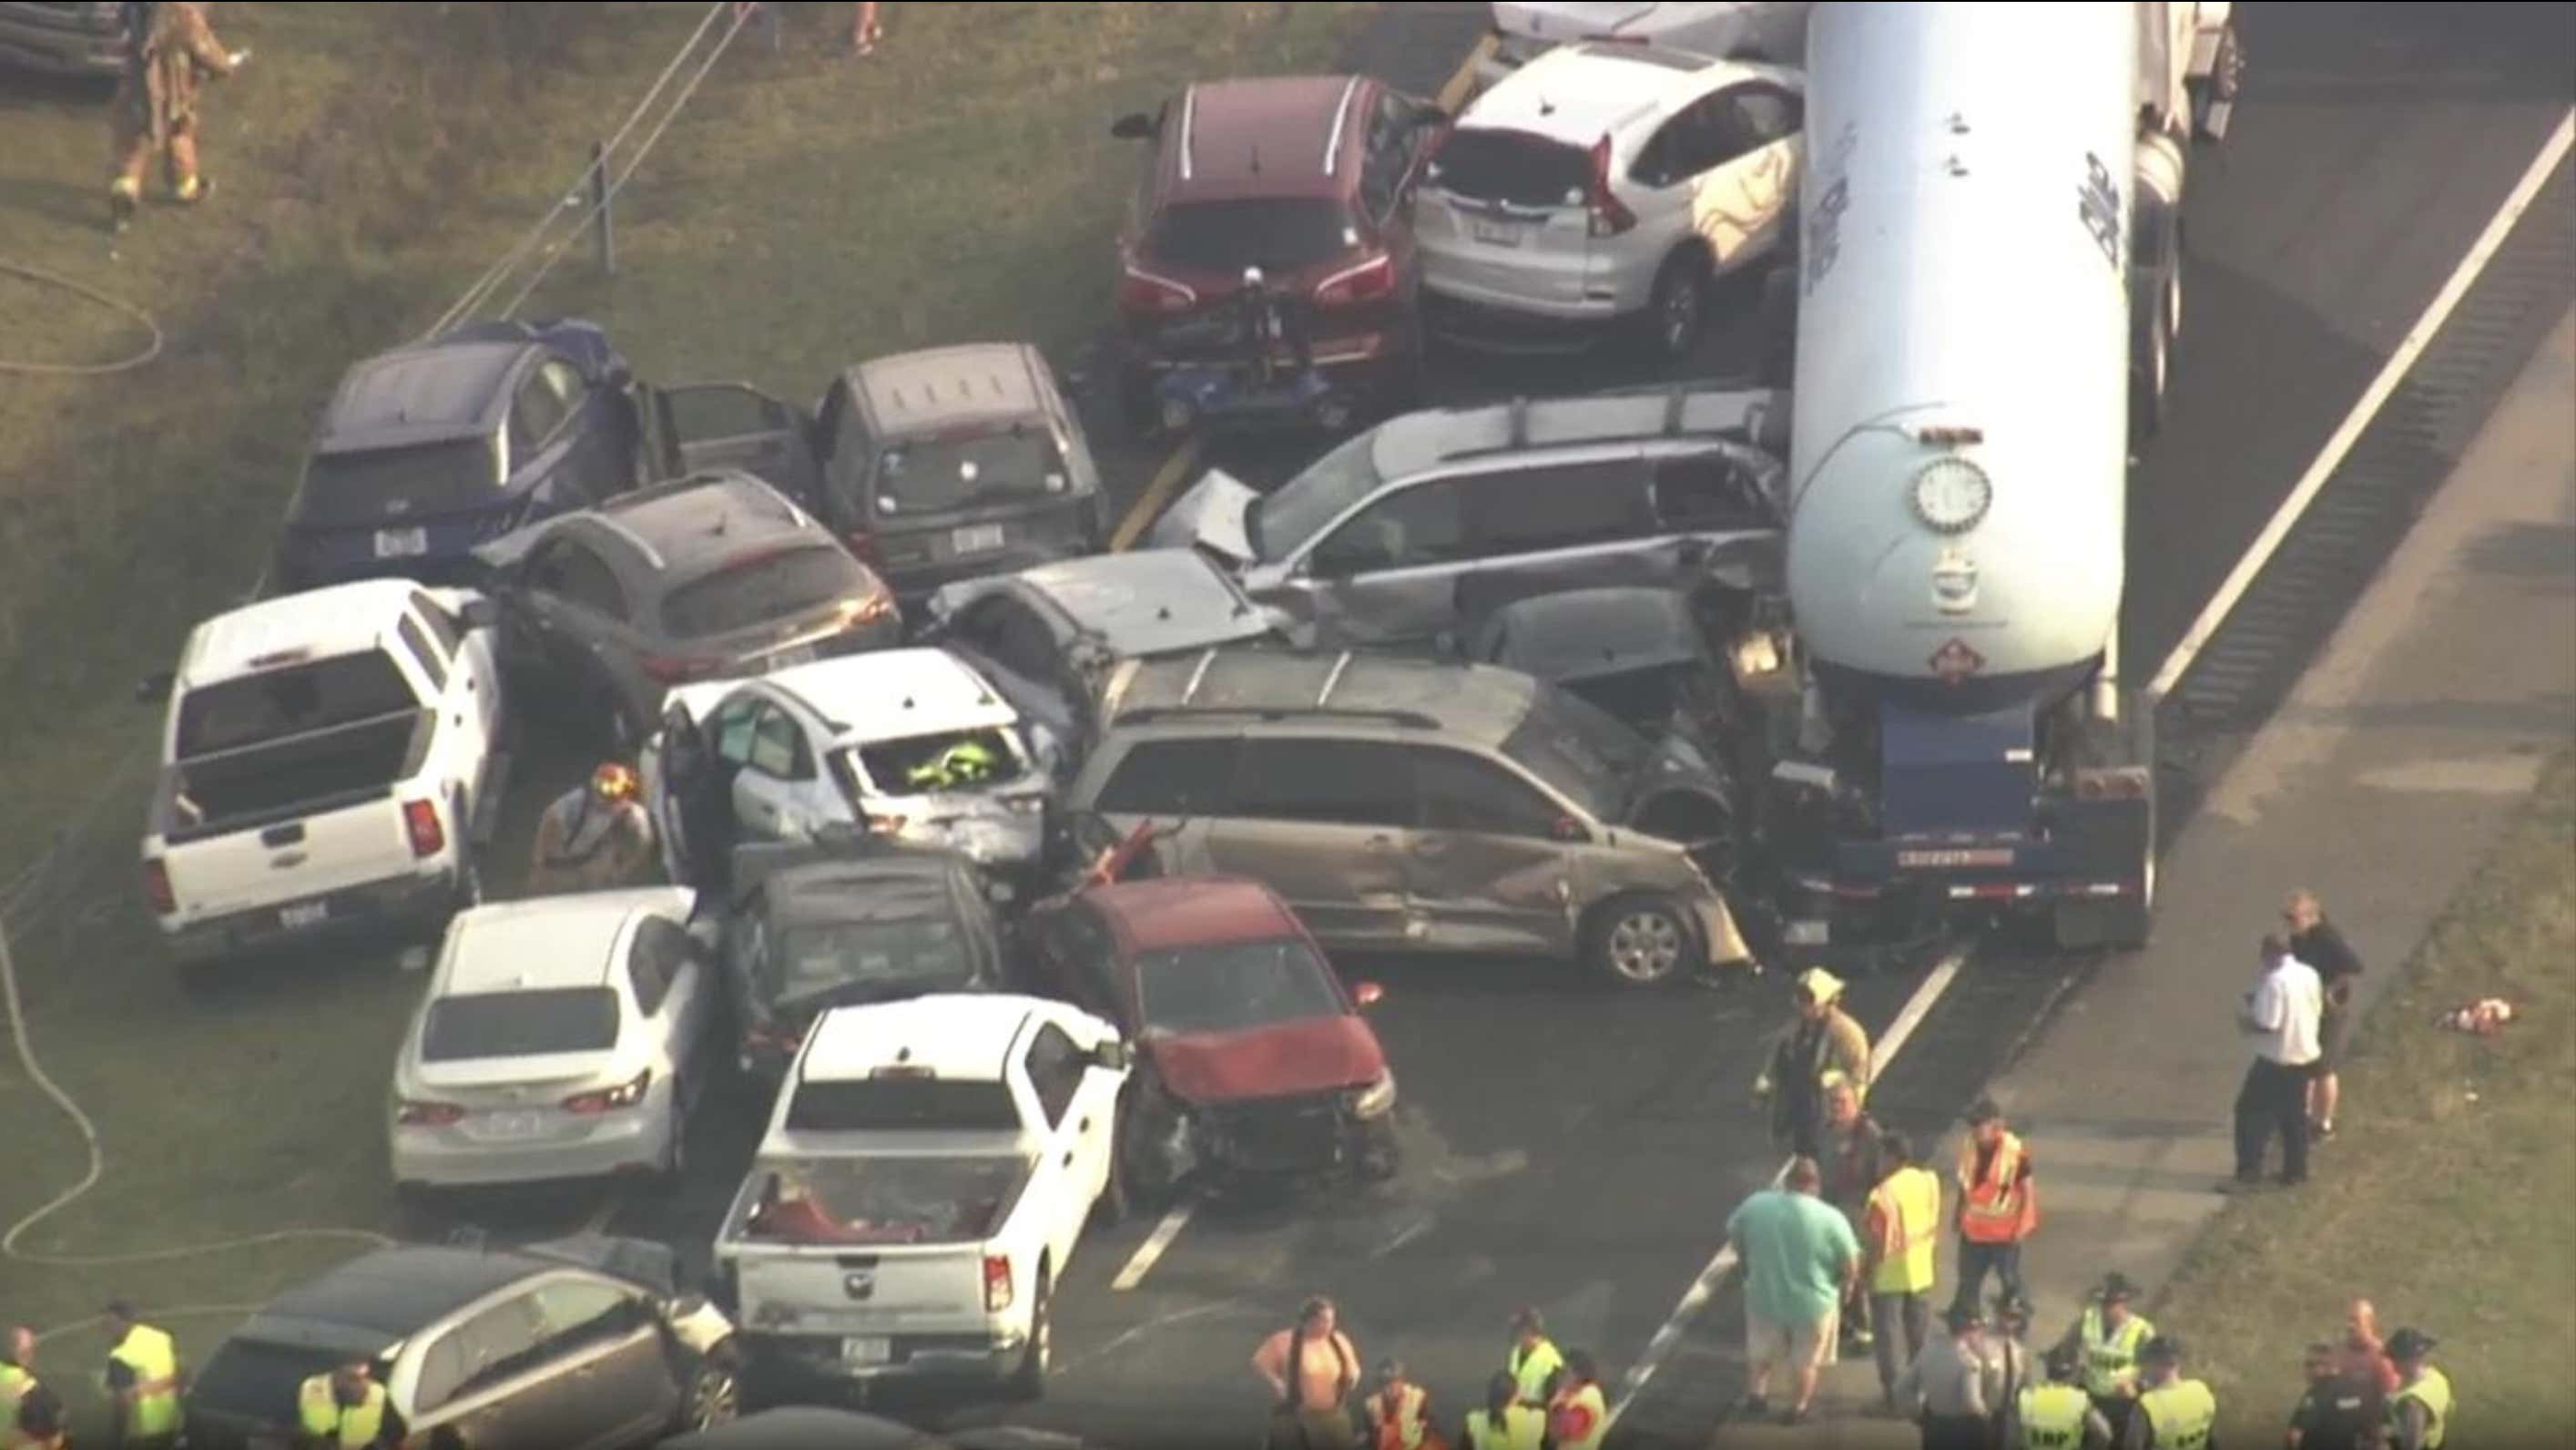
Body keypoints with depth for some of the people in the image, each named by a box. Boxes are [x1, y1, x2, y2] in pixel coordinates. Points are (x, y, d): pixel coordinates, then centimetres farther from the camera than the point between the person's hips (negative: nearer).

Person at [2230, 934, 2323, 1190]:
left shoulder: (2275, 981, -21)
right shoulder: (2309, 975, 4)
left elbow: (2268, 1024, -25)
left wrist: (2246, 1024, -3)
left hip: (2276, 1060, -8)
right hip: (2304, 1055, 8)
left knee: (2254, 1115, -1)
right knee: (2294, 1116, 18)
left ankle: (2249, 1174, -4)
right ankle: (2295, 1172, 23)